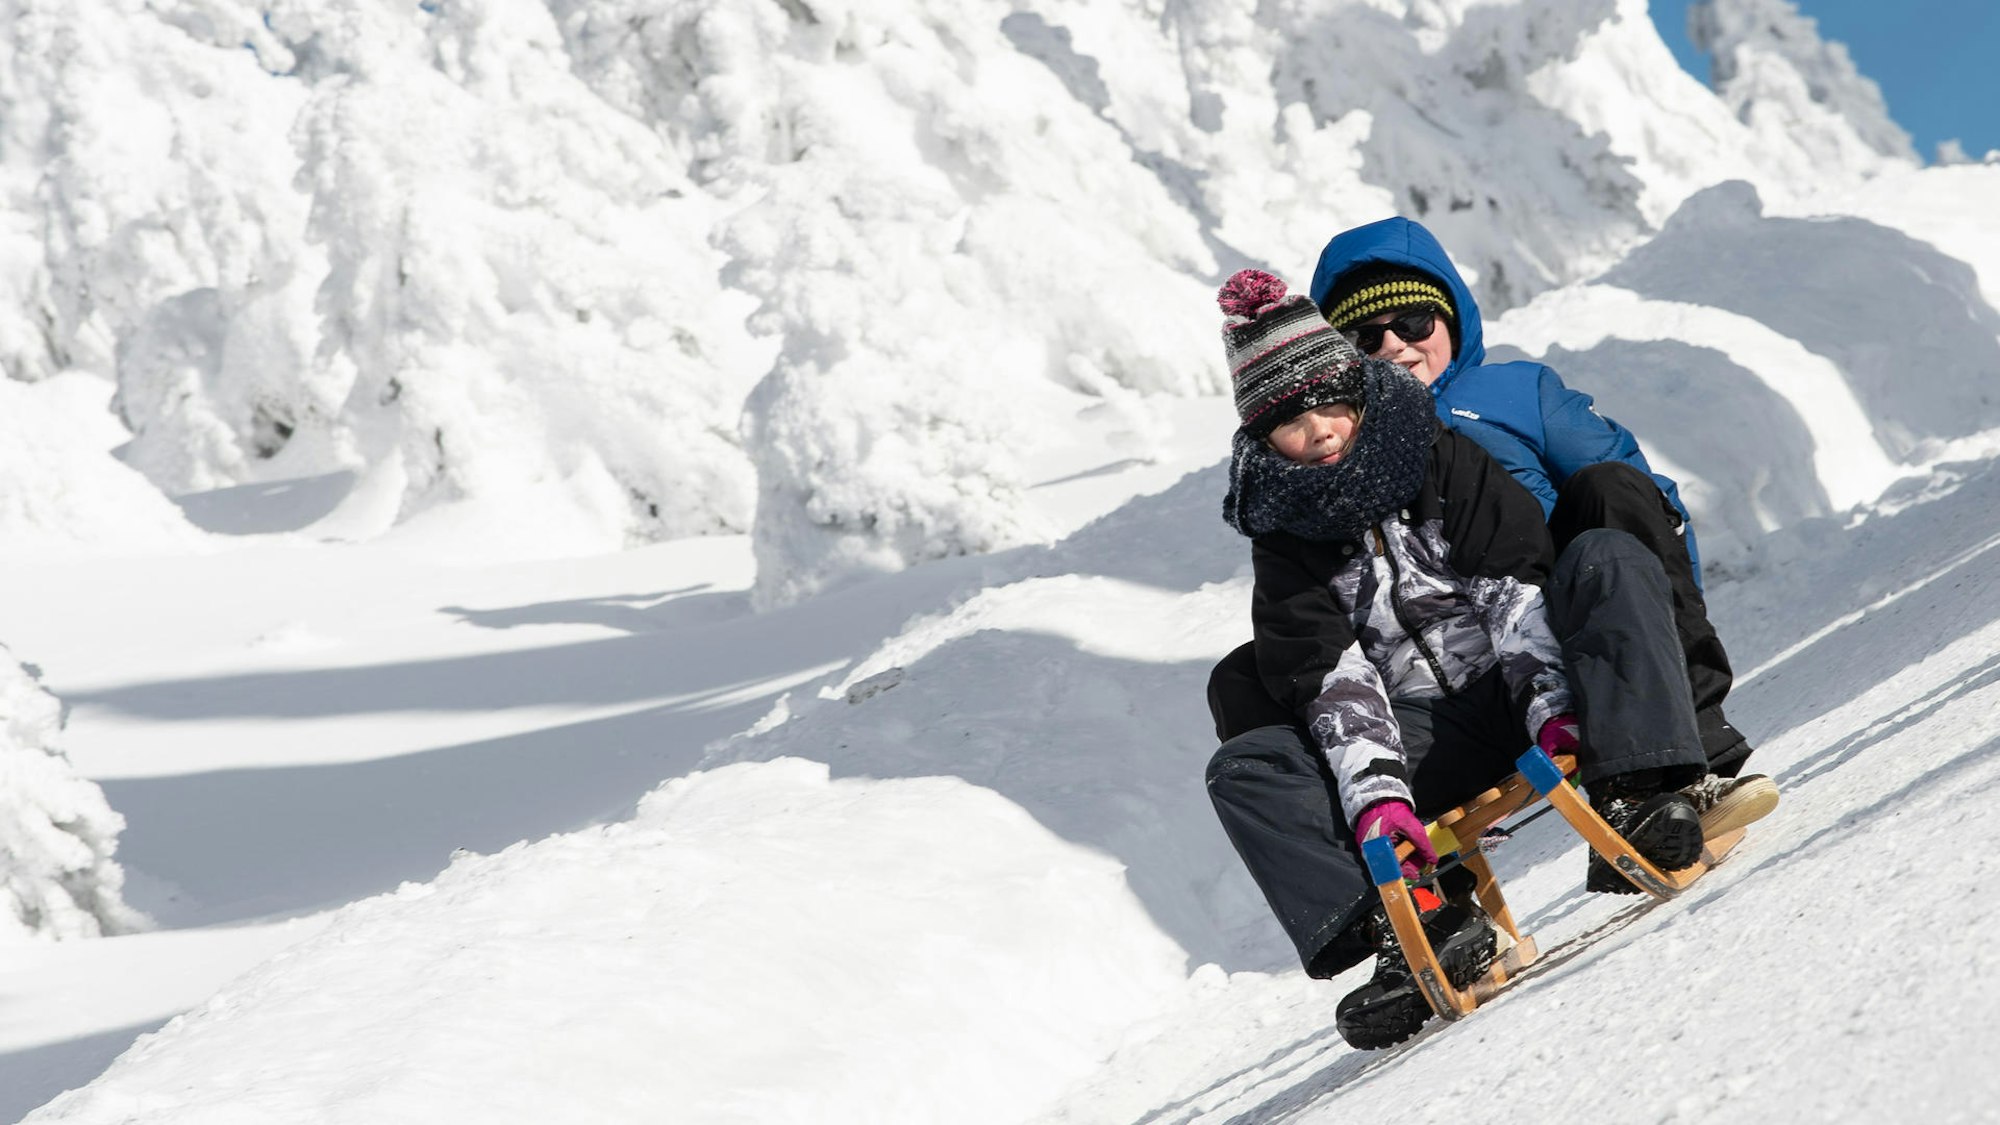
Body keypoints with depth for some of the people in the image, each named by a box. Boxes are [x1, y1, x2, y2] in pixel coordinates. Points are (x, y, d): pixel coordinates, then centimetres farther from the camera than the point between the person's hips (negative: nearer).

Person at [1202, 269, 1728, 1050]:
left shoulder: (1442, 460, 2)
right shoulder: (1285, 536, 4)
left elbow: (1517, 590, -9)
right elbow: (1333, 683, -8)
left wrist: (1554, 710, -26)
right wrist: (1376, 794, -25)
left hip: (1530, 693, -1)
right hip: (1424, 742, 1)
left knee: (1608, 556, -26)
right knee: (1242, 770, -20)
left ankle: (1636, 794, -43)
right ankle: (1418, 926, -39)